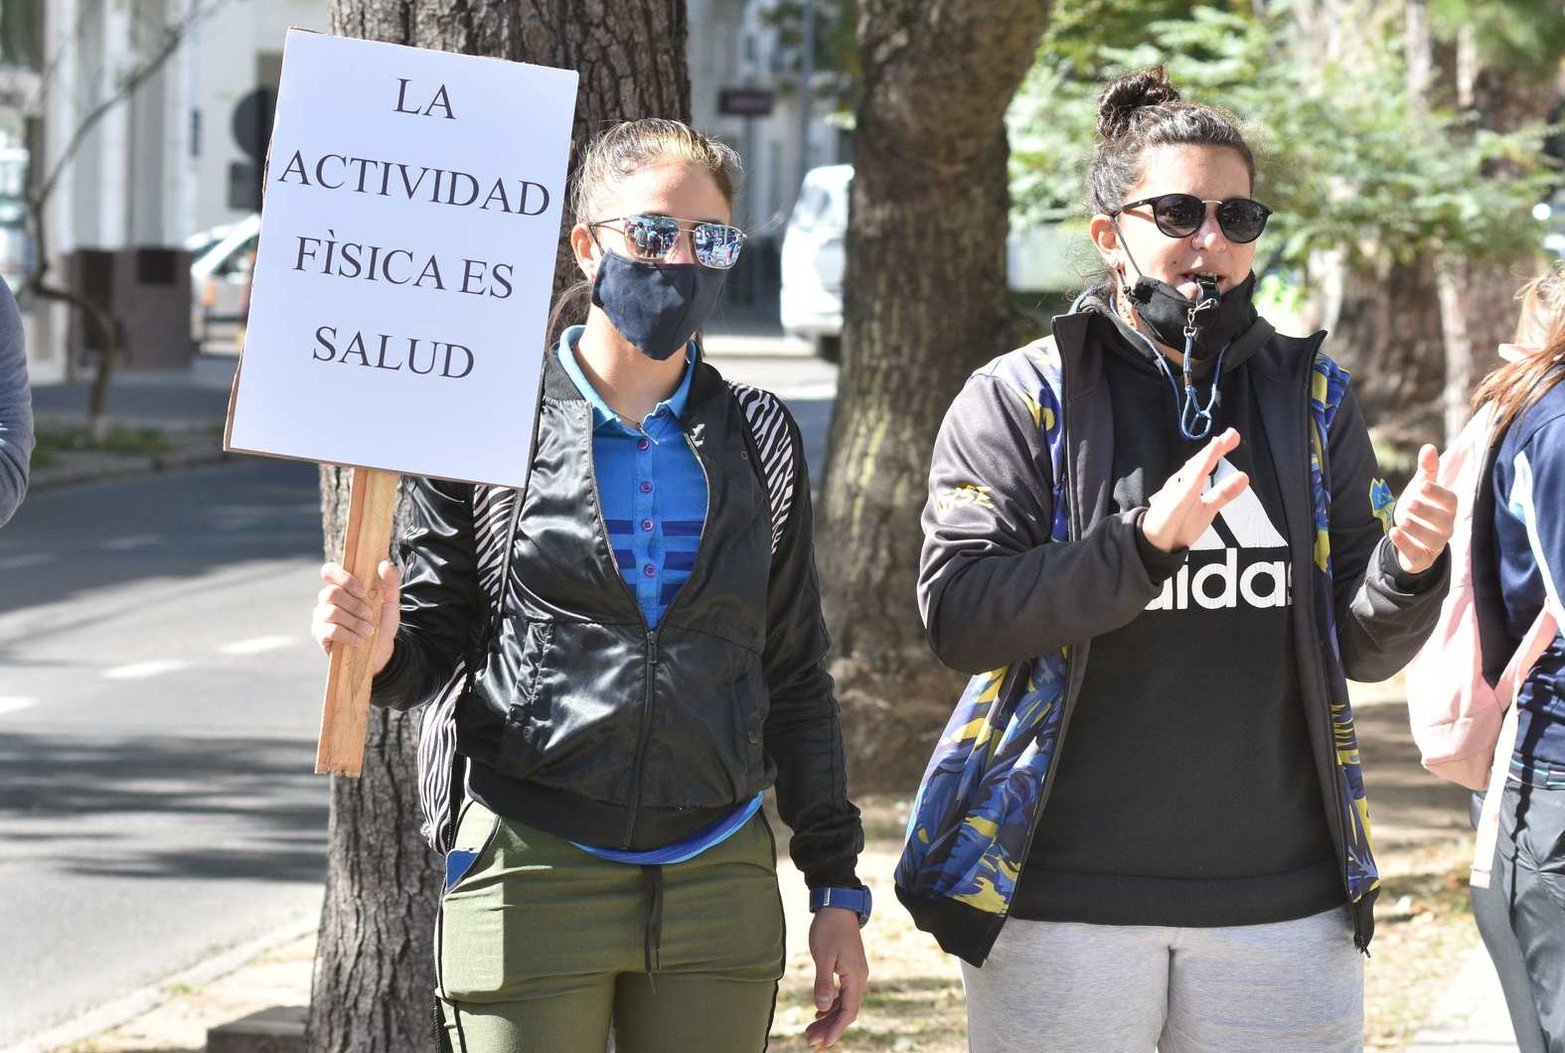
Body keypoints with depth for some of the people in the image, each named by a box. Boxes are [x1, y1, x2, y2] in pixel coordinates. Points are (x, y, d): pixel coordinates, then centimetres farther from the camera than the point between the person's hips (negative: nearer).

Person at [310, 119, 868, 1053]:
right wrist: (376, 648, -19)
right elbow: (434, 644, 5)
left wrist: (838, 888, 10)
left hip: (718, 891, 3)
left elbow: (795, 677, 12)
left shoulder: (759, 439, 9)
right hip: (532, 885, -3)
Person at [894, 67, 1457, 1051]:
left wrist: (1410, 570, -13)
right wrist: (1142, 543, -23)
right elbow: (958, 616, -12)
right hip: (1067, 902, -3)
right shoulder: (1016, 399, 0)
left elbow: (1364, 647, 9)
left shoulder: (1314, 397, 10)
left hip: (1284, 899, 3)